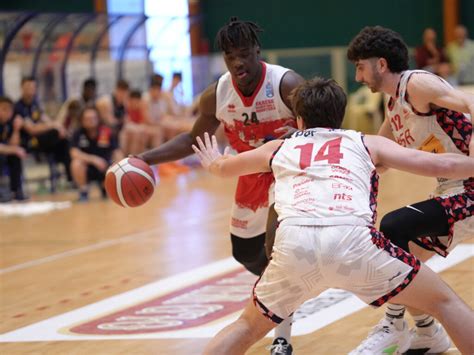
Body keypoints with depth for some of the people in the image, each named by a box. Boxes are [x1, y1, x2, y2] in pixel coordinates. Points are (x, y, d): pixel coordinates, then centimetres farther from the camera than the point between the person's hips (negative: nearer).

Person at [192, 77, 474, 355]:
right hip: (353, 239, -2)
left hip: (294, 243, 2)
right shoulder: (366, 144, 25)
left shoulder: (279, 148, 32)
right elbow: (443, 165, 19)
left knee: (247, 328, 26)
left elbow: (222, 167, 51)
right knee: (445, 302, 18)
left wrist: (212, 162, 73)